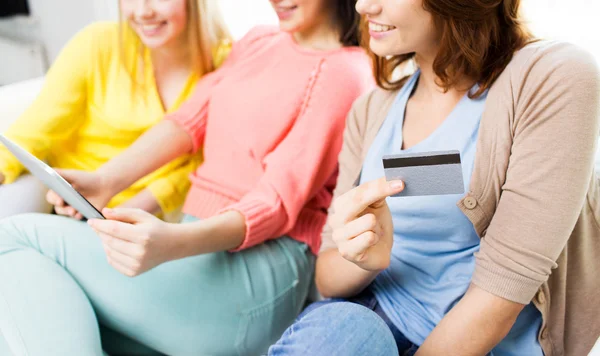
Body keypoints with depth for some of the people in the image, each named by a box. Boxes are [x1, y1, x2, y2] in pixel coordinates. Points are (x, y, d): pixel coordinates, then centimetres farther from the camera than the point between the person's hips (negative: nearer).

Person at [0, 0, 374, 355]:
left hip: (261, 264, -8)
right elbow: (191, 119, 11)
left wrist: (174, 243, -31)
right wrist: (105, 181, -4)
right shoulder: (259, 41, 19)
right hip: (205, 239, 8)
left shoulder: (342, 73, -6)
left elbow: (280, 201, -14)